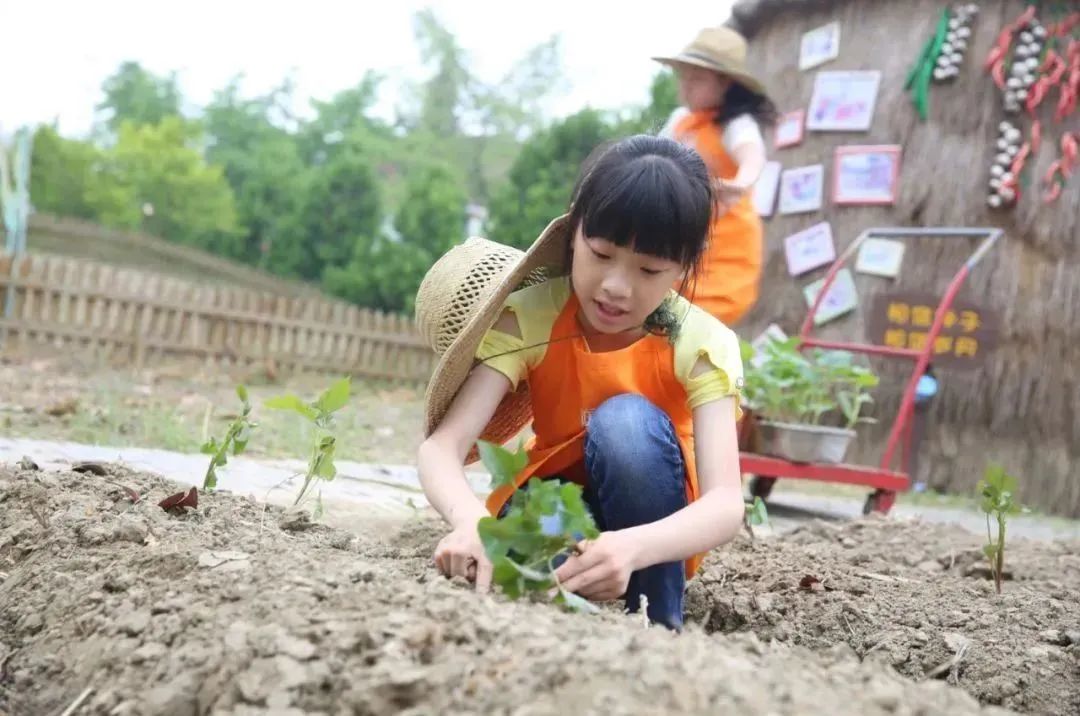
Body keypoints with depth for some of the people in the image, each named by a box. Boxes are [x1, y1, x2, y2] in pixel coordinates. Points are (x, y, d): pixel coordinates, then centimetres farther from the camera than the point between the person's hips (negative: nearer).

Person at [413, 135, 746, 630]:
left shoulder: (702, 344, -21)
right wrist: (474, 523, -52)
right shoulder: (528, 317, -19)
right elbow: (441, 446, -29)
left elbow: (726, 504, -31)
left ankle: (657, 628, -19)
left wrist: (633, 547, -53)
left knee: (626, 420, -31)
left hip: (657, 530, 1)